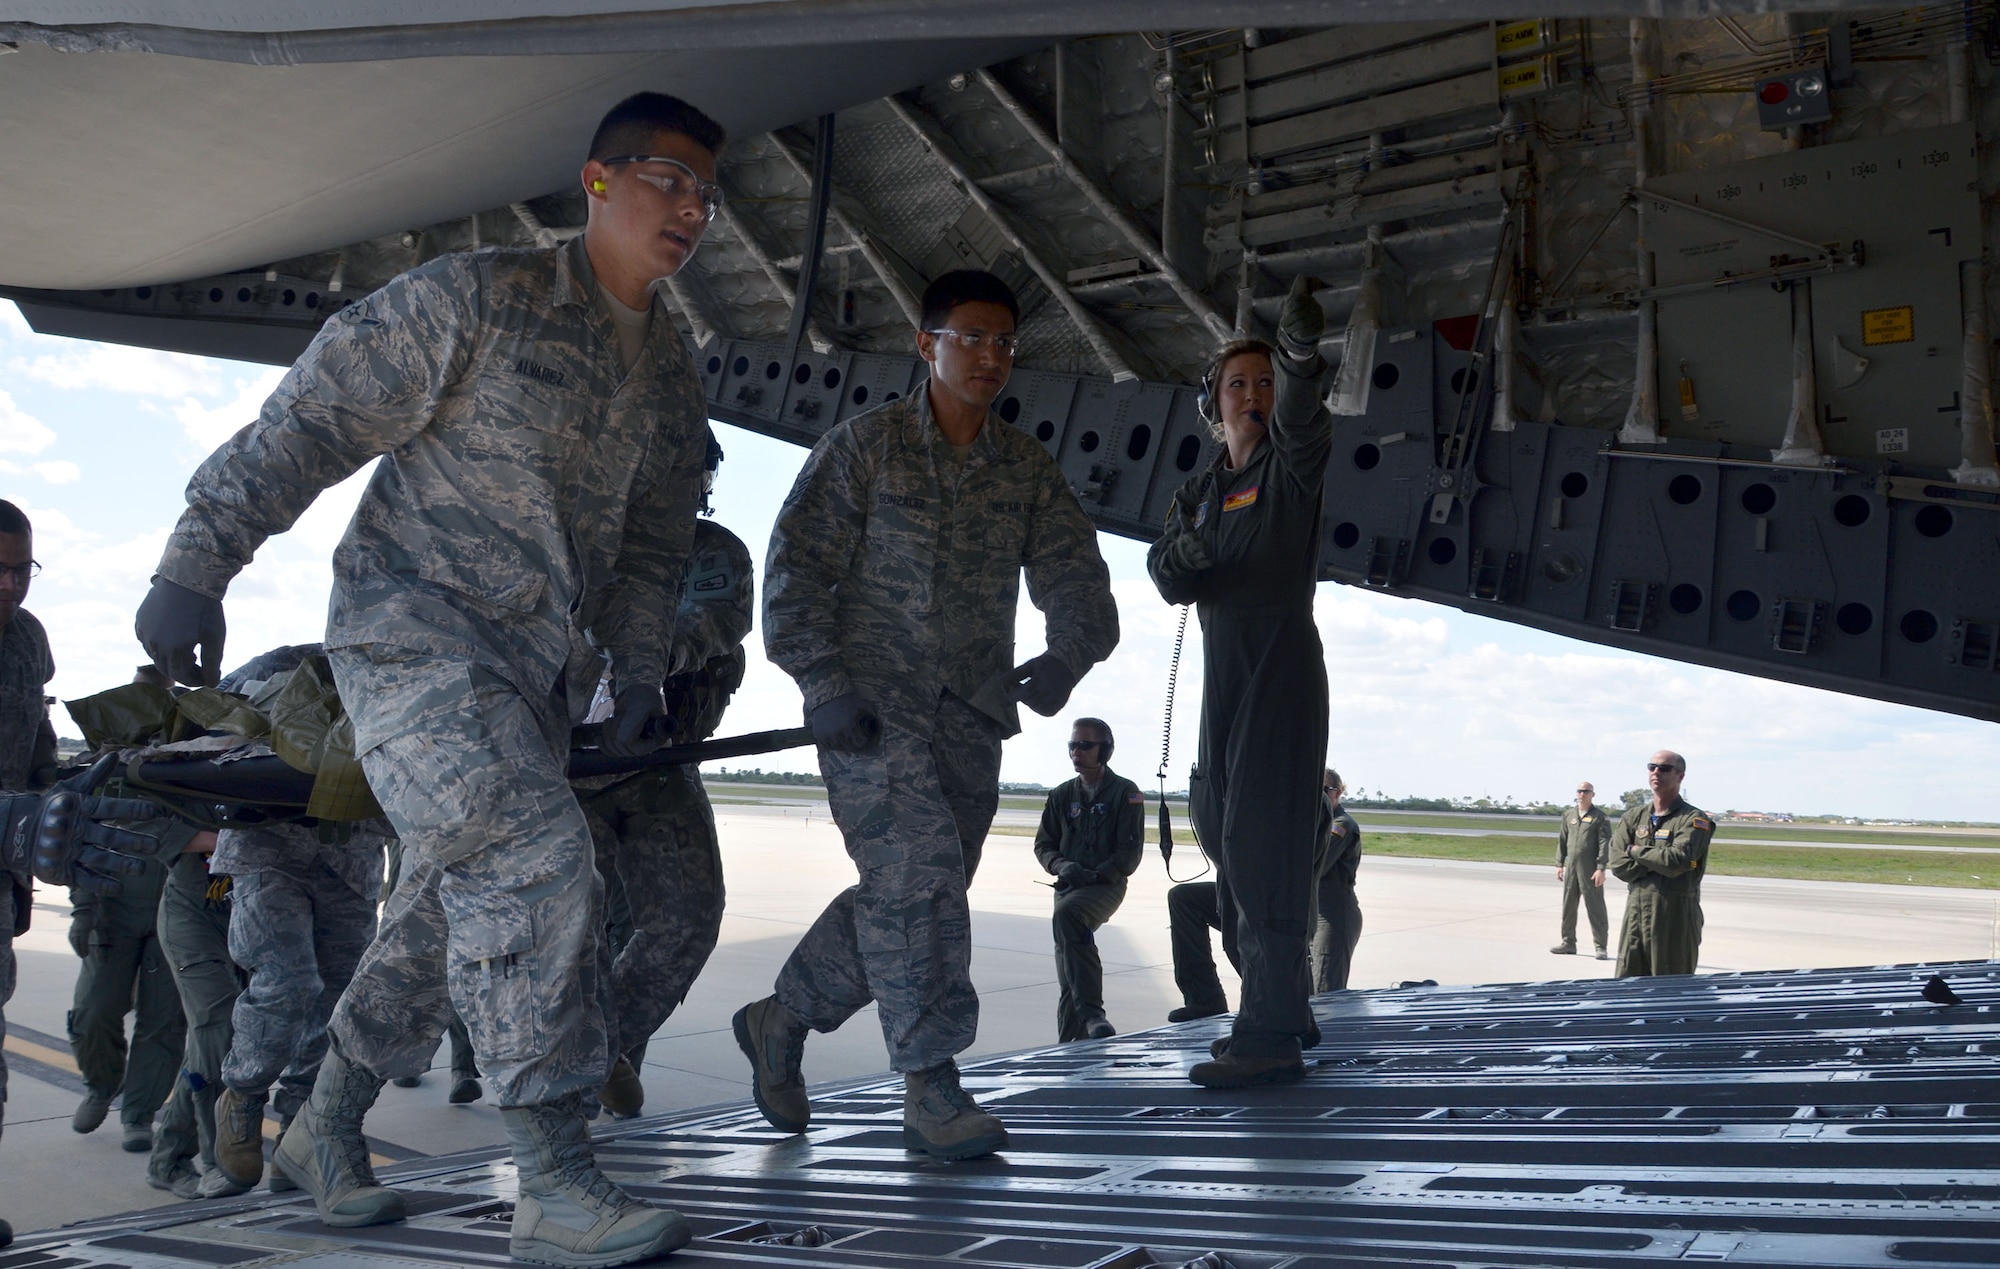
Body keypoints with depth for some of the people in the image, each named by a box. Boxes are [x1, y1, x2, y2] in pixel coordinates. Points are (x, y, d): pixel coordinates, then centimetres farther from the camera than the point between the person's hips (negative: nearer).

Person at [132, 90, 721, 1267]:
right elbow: (311, 419, -10)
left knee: (457, 907, 13)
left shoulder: (675, 376, 12)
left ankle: (327, 1128, 33)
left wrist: (643, 674, 10)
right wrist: (199, 563, -14)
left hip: (532, 668, 8)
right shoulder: (476, 298, -9)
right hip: (410, 630, -8)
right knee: (537, 863, -22)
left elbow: (650, 547, 19)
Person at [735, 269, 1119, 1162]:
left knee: (915, 895, 8)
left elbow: (1073, 574, 5)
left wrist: (1068, 656, -17)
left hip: (970, 716, 5)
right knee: (919, 874, -17)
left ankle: (780, 1019, 29)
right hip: (871, 702, -5)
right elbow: (796, 570, -3)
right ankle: (931, 1089, -8)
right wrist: (823, 684, -15)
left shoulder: (1028, 469, 11)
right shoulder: (861, 448, 0)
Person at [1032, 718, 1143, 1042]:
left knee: (1068, 914, -35)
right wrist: (1062, 866, -6)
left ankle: (1091, 1012, -38)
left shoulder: (1125, 793, 1)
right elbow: (1043, 845, 15)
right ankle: (1071, 1042, 10)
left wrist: (1094, 875, -17)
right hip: (1067, 888, 5)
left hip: (1107, 885, -5)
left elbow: (1130, 854, -4)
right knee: (1067, 976, 0)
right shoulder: (1062, 795, 14)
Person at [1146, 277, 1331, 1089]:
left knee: (1261, 841, -15)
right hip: (1223, 679, 7)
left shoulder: (1289, 467, 2)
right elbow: (1167, 580, 6)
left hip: (1283, 671, -7)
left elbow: (1301, 417, -22)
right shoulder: (1199, 493, 19)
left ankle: (1269, 1035, -16)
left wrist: (1300, 355, -42)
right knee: (1222, 832, 9)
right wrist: (1182, 554, -18)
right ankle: (1286, 1008, 22)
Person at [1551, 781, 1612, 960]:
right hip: (1571, 868, 5)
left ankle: (1600, 946, 3)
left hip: (1590, 870, -5)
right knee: (1568, 907, 10)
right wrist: (1559, 864, 9)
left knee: (1595, 908, -2)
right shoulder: (1568, 815, 12)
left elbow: (1604, 844, -8)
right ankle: (1568, 942, 19)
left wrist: (1601, 869, -15)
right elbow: (1562, 841, 14)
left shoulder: (1600, 817, -3)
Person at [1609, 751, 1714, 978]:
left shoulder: (1694, 820, -2)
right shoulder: (1633, 817, 13)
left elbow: (1678, 859, -19)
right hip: (1636, 915, 4)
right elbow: (1618, 866, 1)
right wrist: (1659, 861, -9)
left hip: (1676, 919, -4)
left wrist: (1636, 852, -5)